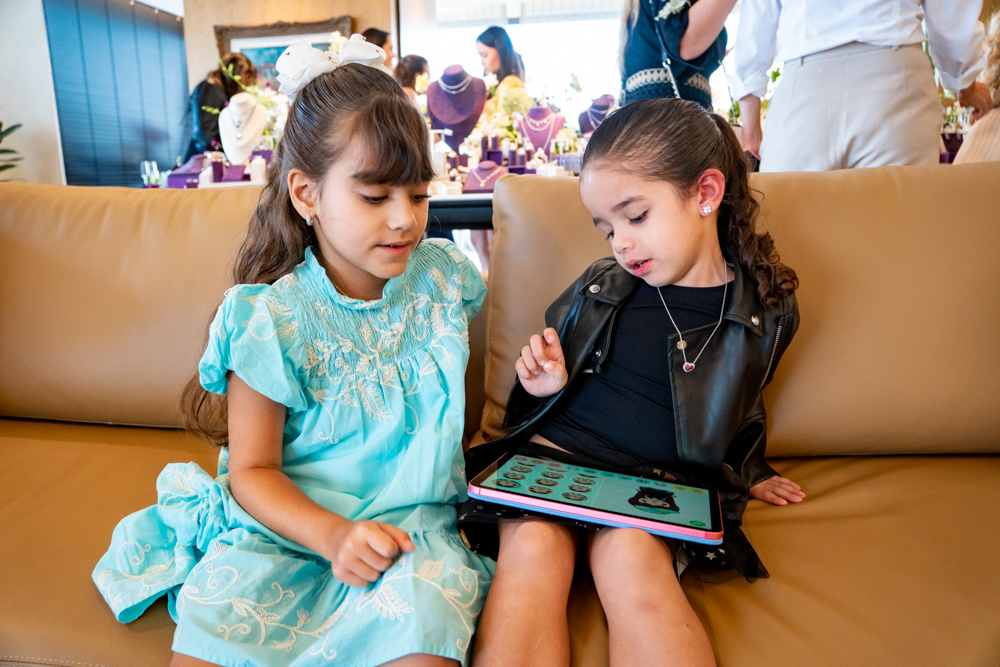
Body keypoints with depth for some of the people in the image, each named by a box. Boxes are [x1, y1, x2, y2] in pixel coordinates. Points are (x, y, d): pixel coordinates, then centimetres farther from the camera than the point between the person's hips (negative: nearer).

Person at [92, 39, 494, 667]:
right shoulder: (274, 320, -12)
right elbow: (253, 471, -8)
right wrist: (333, 536, -21)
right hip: (285, 522, -1)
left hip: (409, 521, 2)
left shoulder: (444, 276, 1)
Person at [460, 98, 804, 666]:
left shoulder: (766, 313, 5)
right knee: (532, 543, -30)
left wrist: (746, 474, 33)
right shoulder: (598, 287, 8)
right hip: (555, 454, 2)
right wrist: (544, 385, 0)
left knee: (630, 554, -34)